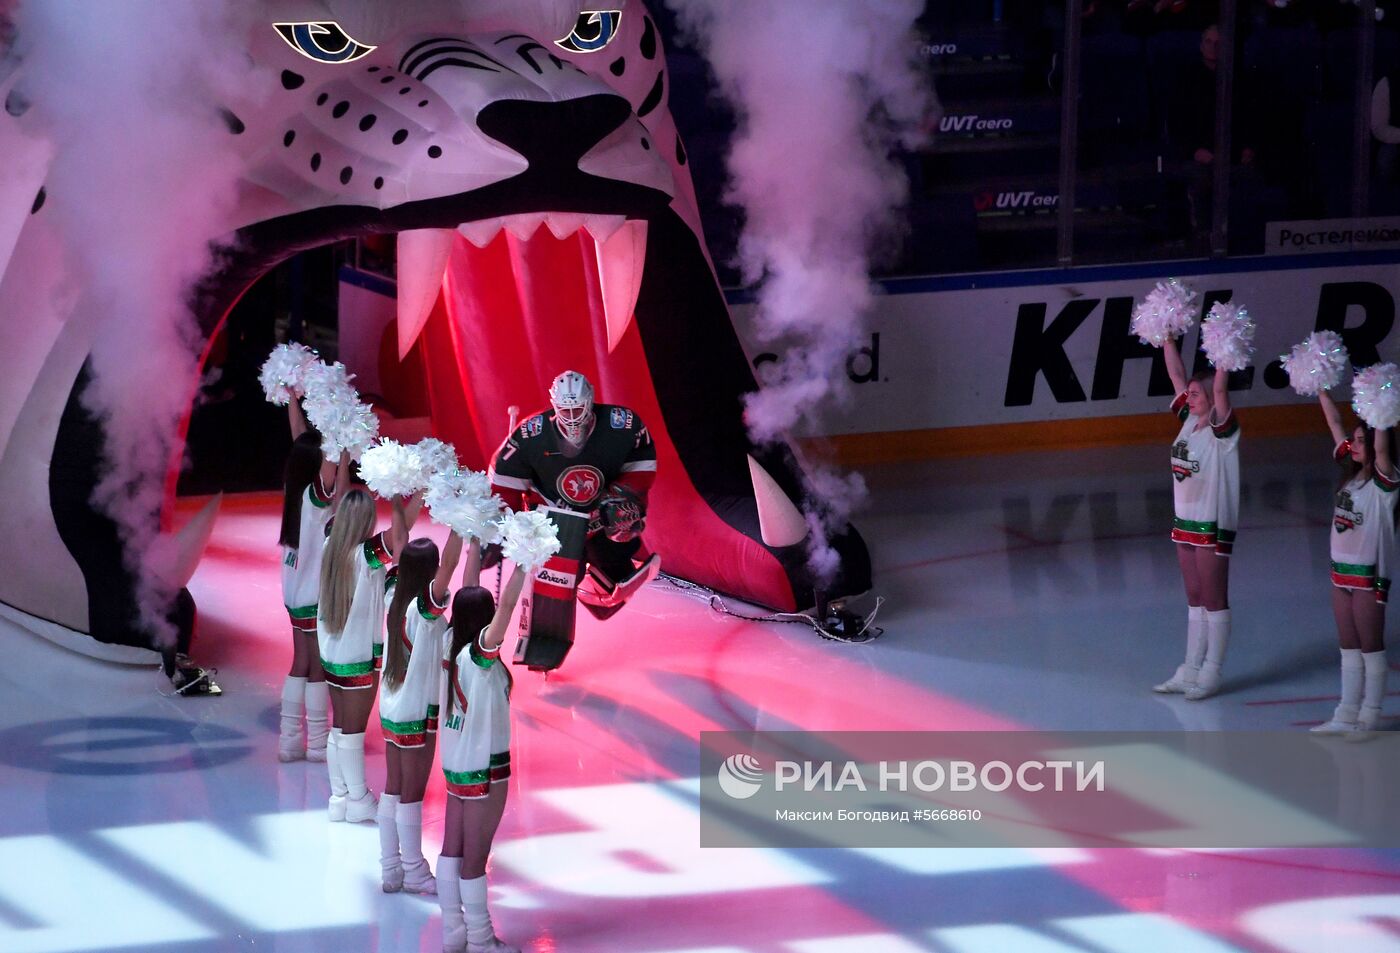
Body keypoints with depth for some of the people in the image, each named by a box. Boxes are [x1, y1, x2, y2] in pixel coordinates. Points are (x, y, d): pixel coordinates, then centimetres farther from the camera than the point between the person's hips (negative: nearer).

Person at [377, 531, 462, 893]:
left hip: (391, 709, 7)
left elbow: (400, 555, 13)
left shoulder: (394, 598, -2)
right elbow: (450, 564, -36)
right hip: (417, 713, -7)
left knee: (393, 790, 13)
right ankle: (414, 873, 12)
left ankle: (390, 870, 19)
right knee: (412, 794, 3)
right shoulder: (425, 608, -22)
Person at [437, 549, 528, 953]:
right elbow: (507, 606, -34)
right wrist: (523, 565, -34)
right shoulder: (480, 654, -22)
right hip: (485, 767, -8)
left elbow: (468, 591, 5)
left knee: (453, 848, 13)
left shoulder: (452, 644, -3)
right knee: (476, 856, 2)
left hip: (456, 763, 8)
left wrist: (476, 544, 6)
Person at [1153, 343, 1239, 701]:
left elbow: (1220, 389, -28)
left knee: (1214, 600, 0)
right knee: (1194, 599, 14)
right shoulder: (1190, 421, 6)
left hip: (1213, 524, -8)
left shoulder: (1223, 430, -13)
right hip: (1185, 521, 8)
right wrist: (1167, 339, 4)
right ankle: (1191, 670, 19)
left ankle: (1211, 674, 5)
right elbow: (1177, 375, 7)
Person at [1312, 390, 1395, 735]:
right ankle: (1347, 715, 19)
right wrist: (1320, 391, 9)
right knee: (1349, 648, 13)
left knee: (1371, 648, 2)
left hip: (1370, 573, -8)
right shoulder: (1351, 474, 6)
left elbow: (1381, 446, -32)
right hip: (1342, 569, 8)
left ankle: (1369, 717, 9)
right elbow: (1335, 423, 10)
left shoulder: (1383, 481, -13)